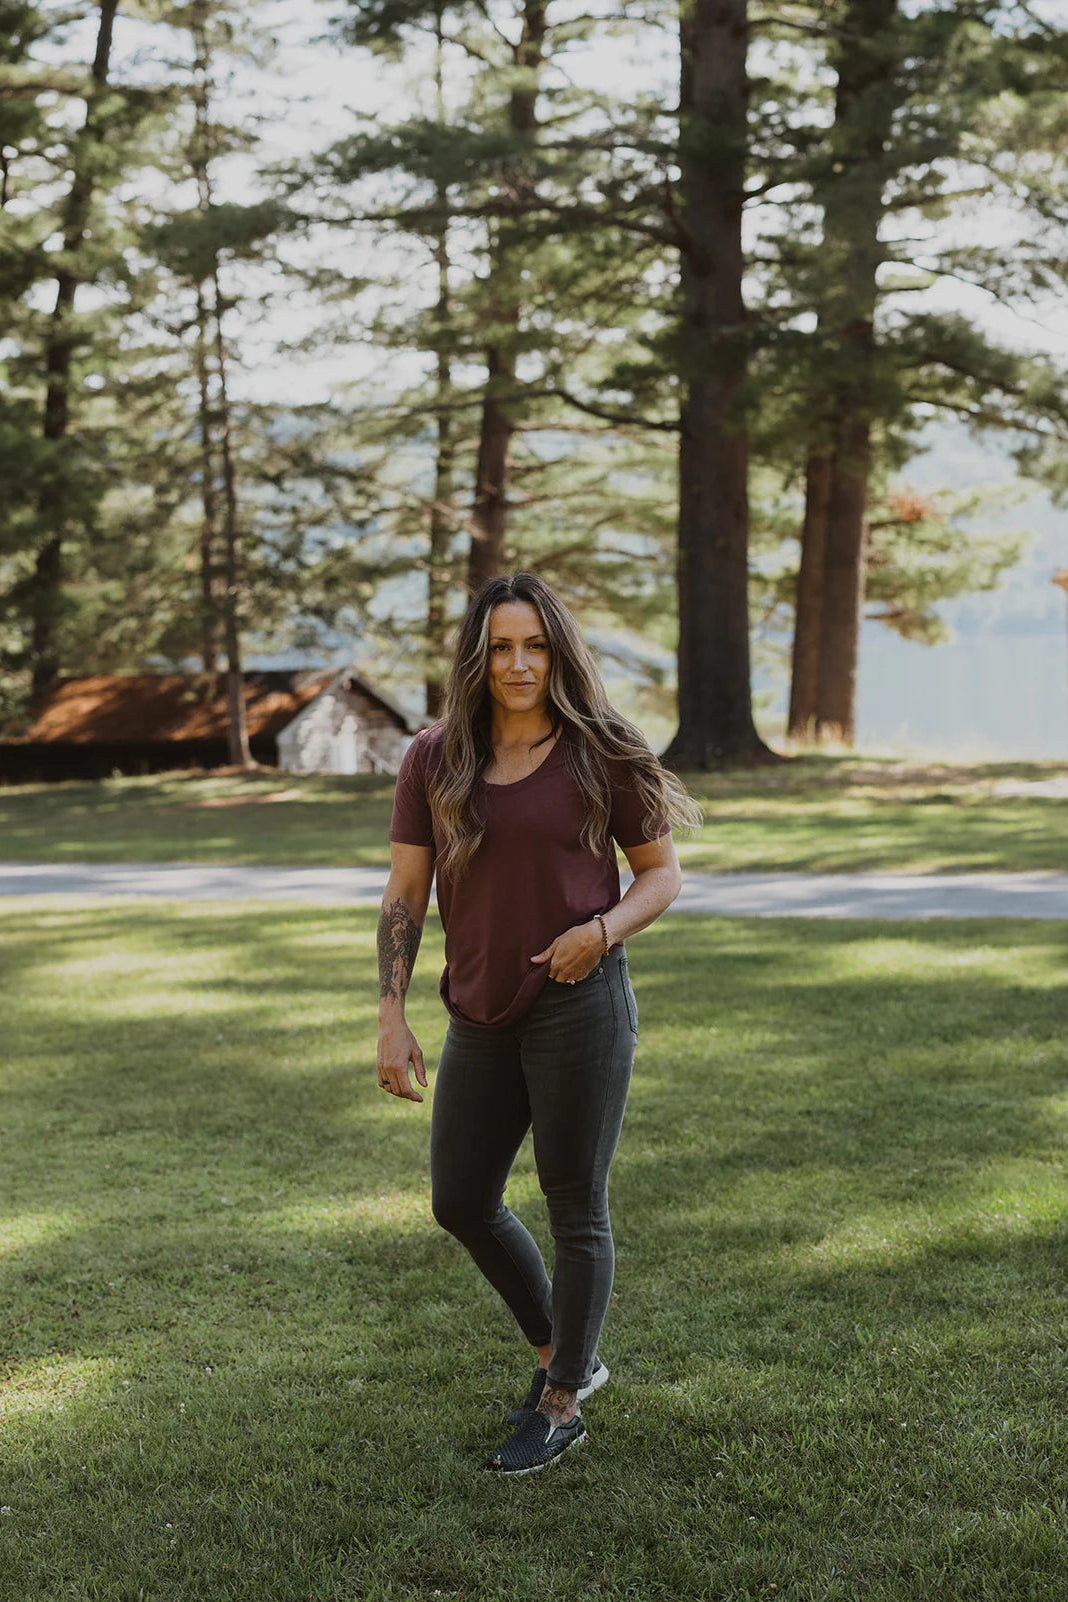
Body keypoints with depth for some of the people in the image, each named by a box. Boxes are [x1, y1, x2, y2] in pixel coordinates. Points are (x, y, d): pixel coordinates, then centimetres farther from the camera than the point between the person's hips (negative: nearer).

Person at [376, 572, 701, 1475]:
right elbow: (405, 896, 5)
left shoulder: (600, 756, -4)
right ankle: (564, 1354, 35)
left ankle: (562, 1405, 21)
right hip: (483, 1017, 5)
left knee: (575, 1211, 3)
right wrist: (392, 1017, -2)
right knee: (462, 1204, 13)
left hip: (580, 1004, -5)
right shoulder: (435, 761, 3)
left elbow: (663, 873, 3)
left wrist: (605, 930, -16)